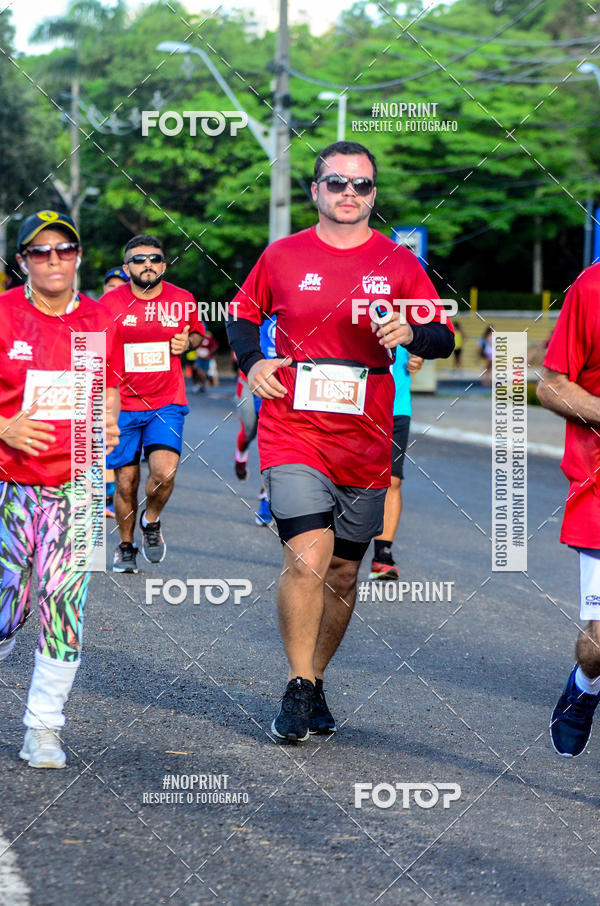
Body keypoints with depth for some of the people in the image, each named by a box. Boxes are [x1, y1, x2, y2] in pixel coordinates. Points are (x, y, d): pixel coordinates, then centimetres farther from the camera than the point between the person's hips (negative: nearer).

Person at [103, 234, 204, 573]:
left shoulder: (183, 300, 0)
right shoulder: (111, 302, -3)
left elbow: (198, 331, 19)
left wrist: (188, 342, -4)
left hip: (167, 404, 0)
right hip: (122, 405, 0)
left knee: (164, 472, -20)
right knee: (126, 482, 4)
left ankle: (152, 521, 12)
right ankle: (126, 546, 27)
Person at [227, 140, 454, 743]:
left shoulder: (398, 264, 5)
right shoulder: (282, 256, 3)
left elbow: (443, 337, 5)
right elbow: (242, 314, 18)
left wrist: (411, 333, -17)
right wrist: (252, 361, -1)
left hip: (365, 443, 2)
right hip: (292, 433, -2)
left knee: (343, 572, 10)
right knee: (307, 559, -17)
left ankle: (315, 681, 28)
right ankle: (298, 688, -3)